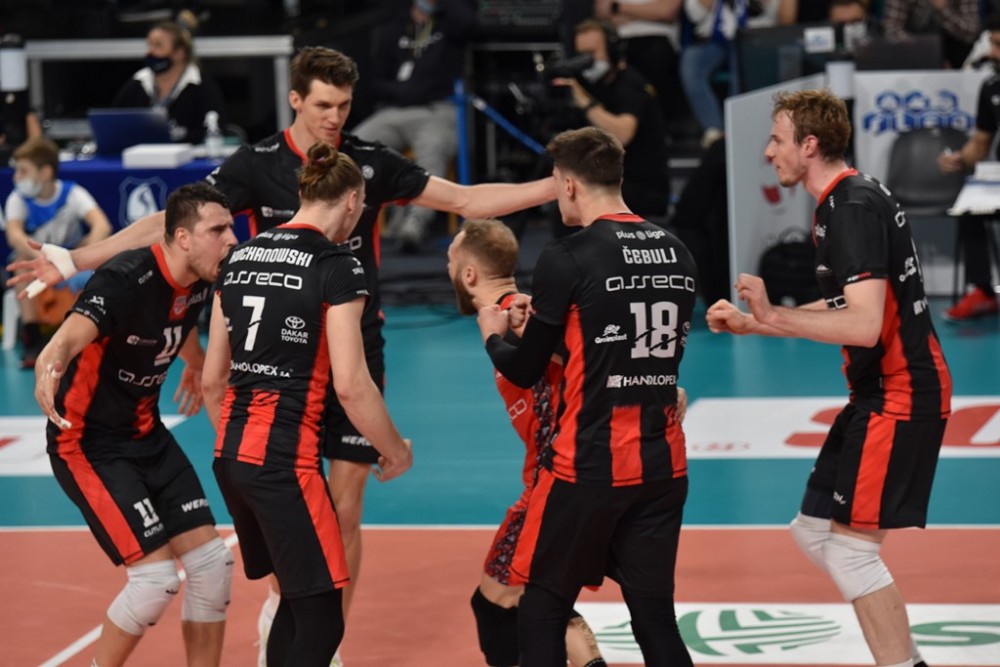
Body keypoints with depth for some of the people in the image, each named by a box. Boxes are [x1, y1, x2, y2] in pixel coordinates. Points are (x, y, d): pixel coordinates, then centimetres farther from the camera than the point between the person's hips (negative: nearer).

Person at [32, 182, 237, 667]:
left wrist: (195, 367, 45)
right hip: (87, 443, -8)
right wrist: (49, 365, -69)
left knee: (211, 562, 2)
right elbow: (71, 336, -46)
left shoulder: (198, 284, -2)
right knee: (157, 575, -16)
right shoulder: (126, 281, -26)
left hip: (147, 436, 8)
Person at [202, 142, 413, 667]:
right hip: (286, 460, -8)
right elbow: (350, 385, -13)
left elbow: (213, 378, 14)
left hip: (231, 453, 8)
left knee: (297, 598, 19)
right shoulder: (336, 264, -9)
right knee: (321, 618, -2)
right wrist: (395, 451, 1)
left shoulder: (241, 257, 11)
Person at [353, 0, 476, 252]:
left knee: (432, 149, -37)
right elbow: (377, 83, 12)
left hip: (438, 111, -3)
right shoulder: (390, 30, 17)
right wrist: (403, 91, -7)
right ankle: (400, 207, -15)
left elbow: (464, 22, -14)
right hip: (393, 112, 3)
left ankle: (416, 222, -53)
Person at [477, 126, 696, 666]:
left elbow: (524, 372, -4)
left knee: (541, 613, 8)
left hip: (588, 466, -5)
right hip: (664, 465, 5)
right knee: (654, 618, 9)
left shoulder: (567, 259, -10)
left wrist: (493, 336, 19)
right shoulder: (677, 255, 6)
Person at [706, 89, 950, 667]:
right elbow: (843, 308, 21)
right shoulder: (849, 200, 13)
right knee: (815, 532, 15)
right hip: (881, 393, 11)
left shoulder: (853, 207, -19)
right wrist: (753, 323, 15)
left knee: (852, 549, -9)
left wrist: (771, 316, -25)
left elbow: (863, 324, -28)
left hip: (899, 398, -11)